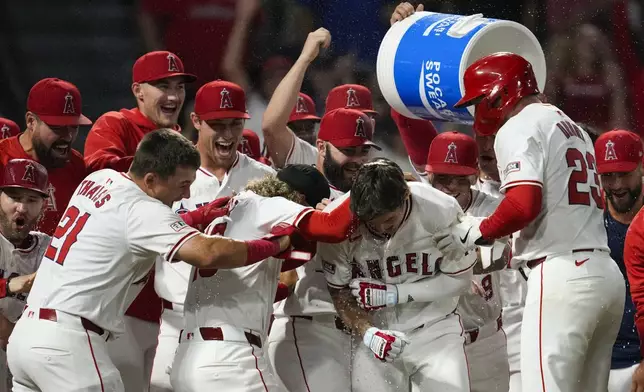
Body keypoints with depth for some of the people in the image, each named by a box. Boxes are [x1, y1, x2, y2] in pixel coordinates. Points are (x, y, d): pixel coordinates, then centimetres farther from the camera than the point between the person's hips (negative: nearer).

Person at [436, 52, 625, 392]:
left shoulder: (518, 128, -3)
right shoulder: (571, 126, 25)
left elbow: (524, 204, -16)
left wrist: (476, 233, -2)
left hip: (564, 276, -9)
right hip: (607, 272, 9)